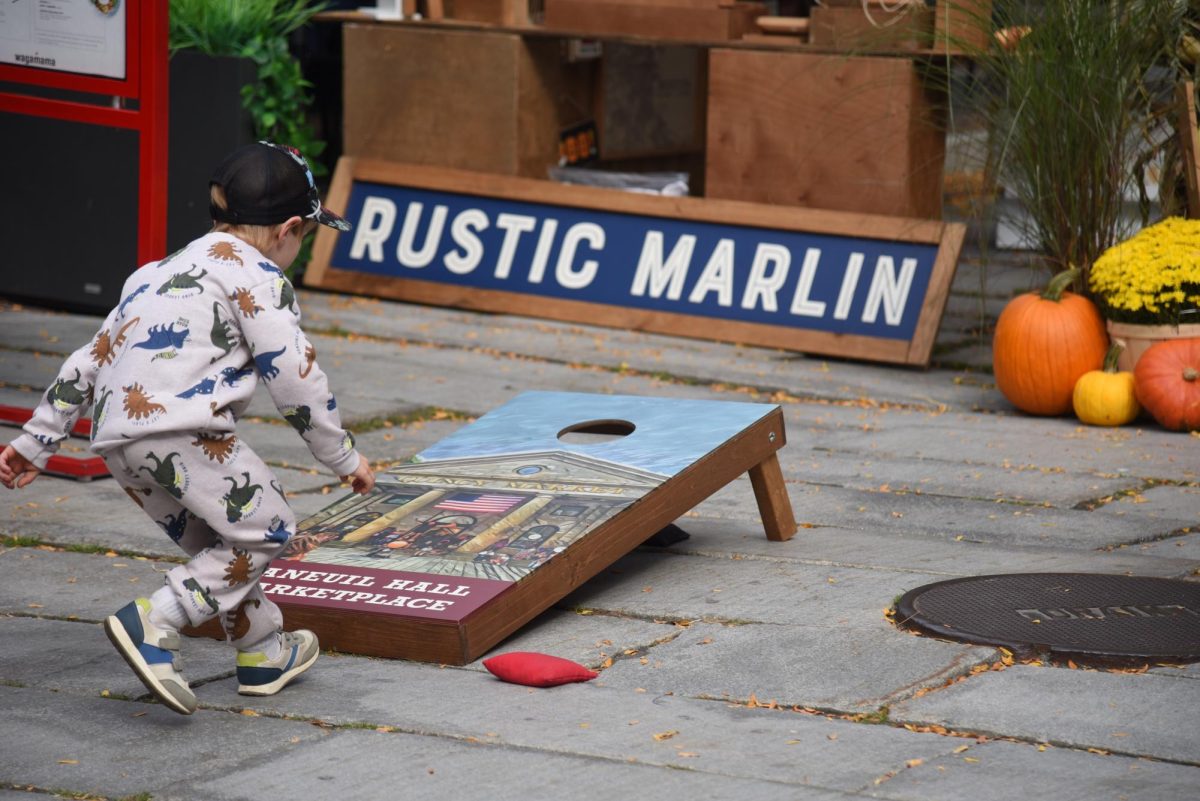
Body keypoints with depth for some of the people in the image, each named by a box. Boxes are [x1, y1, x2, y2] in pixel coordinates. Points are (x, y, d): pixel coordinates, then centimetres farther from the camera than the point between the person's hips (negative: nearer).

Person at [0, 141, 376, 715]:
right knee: (265, 532, 2)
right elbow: (295, 378, -1)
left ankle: (265, 653, 29)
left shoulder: (159, 273, 29)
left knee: (215, 543, 23)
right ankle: (152, 625, -10)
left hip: (116, 440, 8)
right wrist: (343, 456, 10)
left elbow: (89, 361, 28)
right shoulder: (256, 274, 5)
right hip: (180, 429, -8)